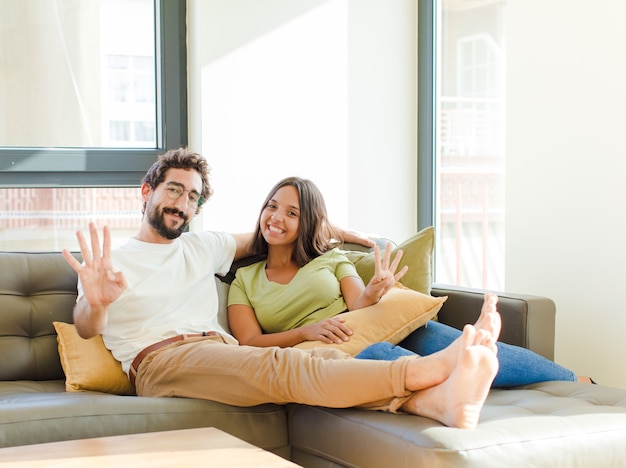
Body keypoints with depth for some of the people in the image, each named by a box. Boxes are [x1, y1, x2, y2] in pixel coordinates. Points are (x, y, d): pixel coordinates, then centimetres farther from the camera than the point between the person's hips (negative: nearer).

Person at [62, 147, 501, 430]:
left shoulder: (202, 247, 29)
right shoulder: (110, 261, 14)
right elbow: (86, 329, -2)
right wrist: (96, 304, -26)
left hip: (223, 352, 6)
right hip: (161, 359, -5)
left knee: (324, 358, -28)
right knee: (282, 367, -34)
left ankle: (443, 401, -54)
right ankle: (437, 365, -53)